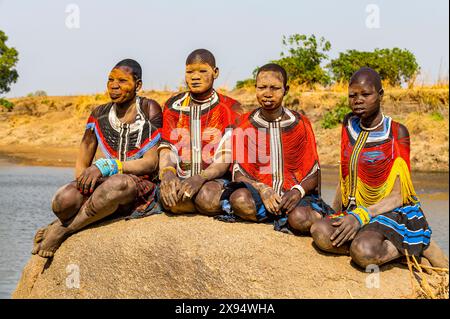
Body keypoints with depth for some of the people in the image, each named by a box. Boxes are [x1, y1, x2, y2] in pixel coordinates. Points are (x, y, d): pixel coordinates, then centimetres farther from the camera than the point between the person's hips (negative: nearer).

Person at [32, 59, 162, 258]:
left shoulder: (149, 109, -3)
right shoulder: (99, 115, 9)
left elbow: (151, 162, -10)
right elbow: (81, 164, 11)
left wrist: (105, 166, -21)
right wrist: (85, 178, -13)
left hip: (142, 191, -3)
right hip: (106, 184, 3)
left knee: (118, 183, -40)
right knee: (63, 199, -31)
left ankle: (60, 230, -20)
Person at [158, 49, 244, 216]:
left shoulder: (230, 108, 1)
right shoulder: (174, 106, 11)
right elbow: (166, 147, 1)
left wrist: (200, 178, -27)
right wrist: (167, 173, -22)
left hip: (215, 179, -2)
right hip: (180, 178, 2)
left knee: (207, 196, -37)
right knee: (171, 198, -32)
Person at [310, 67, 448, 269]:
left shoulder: (397, 132, -6)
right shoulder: (350, 126, 10)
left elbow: (398, 195, -12)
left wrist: (361, 216, -24)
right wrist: (334, 216, 11)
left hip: (391, 212, -5)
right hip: (353, 212, 5)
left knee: (363, 252, -36)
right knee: (320, 232, -29)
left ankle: (422, 246, -7)